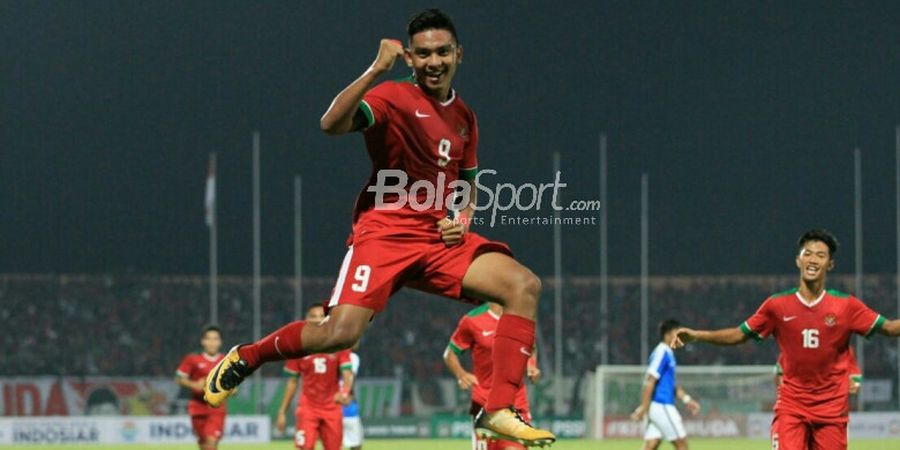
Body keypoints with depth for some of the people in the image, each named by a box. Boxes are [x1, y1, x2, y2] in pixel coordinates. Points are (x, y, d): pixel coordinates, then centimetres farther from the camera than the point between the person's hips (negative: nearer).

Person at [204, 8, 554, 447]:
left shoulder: (464, 117, 15)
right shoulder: (393, 97, -6)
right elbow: (332, 124, -25)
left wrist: (461, 221, 8)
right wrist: (377, 69, -31)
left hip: (439, 239, 6)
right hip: (385, 232, -6)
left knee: (524, 284, -14)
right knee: (340, 333, -23)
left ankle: (498, 412, -15)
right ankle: (245, 357, 7)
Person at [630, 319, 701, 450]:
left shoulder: (668, 354, 18)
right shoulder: (662, 353, -12)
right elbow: (650, 382, -18)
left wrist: (687, 399, 22)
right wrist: (643, 408, -21)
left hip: (663, 406, 9)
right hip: (661, 406, -9)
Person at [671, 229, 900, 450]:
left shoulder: (846, 306, -1)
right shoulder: (778, 305, 1)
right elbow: (739, 334, 8)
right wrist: (696, 335, -2)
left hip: (831, 407, 1)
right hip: (791, 406, -1)